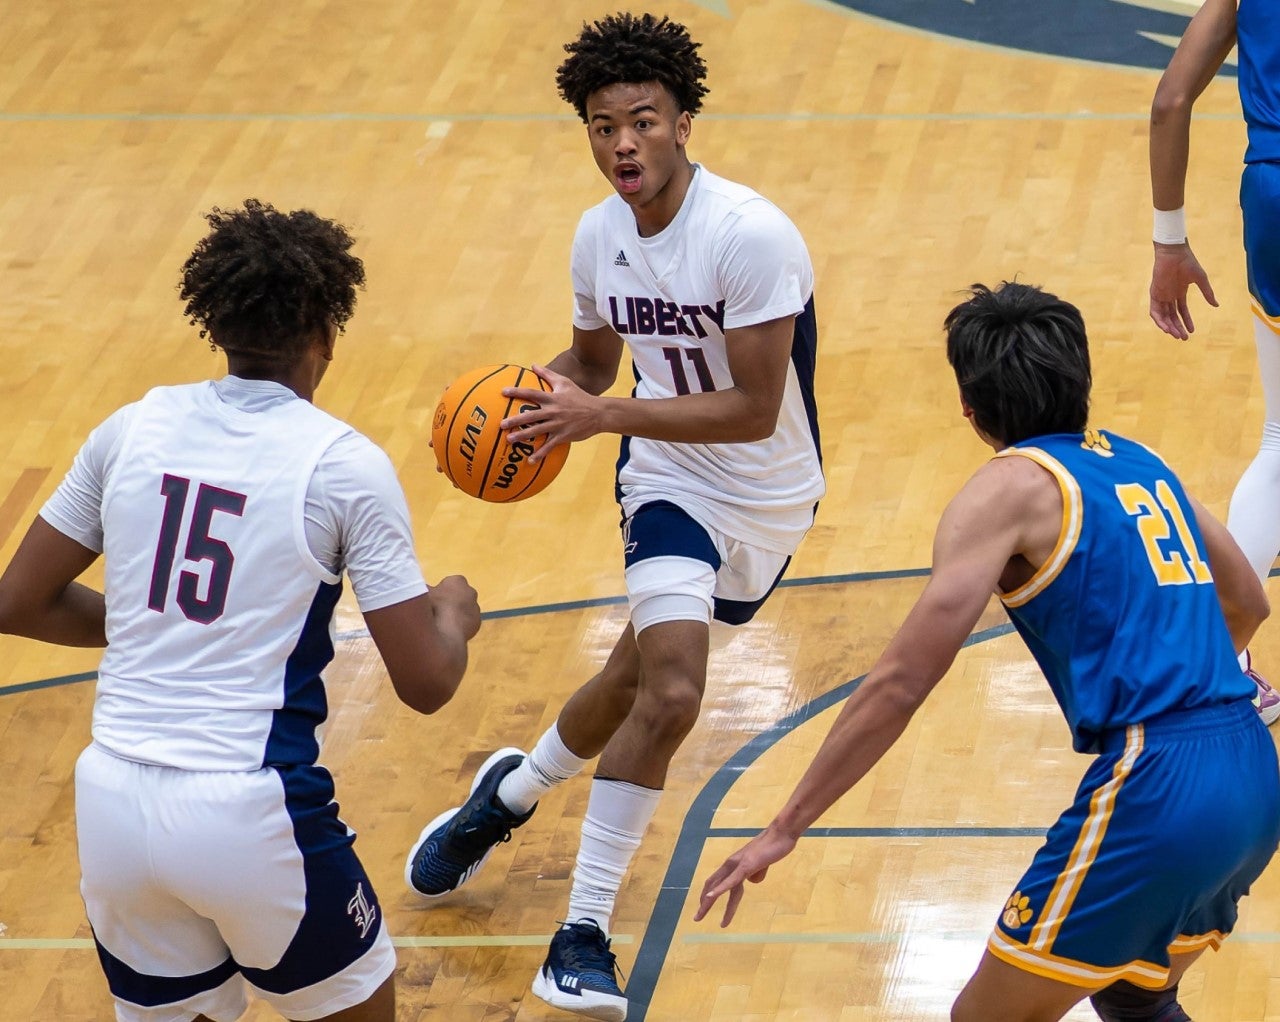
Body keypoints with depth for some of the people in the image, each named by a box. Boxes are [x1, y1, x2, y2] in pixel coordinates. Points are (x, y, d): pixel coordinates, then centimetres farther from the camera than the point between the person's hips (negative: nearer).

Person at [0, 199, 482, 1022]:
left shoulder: (134, 428, 6)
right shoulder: (344, 465, -5)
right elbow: (425, 684, -3)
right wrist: (454, 617, 19)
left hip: (110, 807, 4)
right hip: (250, 814, -4)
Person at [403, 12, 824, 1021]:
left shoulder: (751, 236, -26)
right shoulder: (600, 236, -7)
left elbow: (753, 408, -27)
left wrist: (602, 415, -32)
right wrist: (529, 396, -10)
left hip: (769, 500, -1)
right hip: (673, 481, 2)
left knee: (641, 682, 7)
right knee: (669, 691, -17)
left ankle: (510, 793, 35)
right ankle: (582, 935, -3)